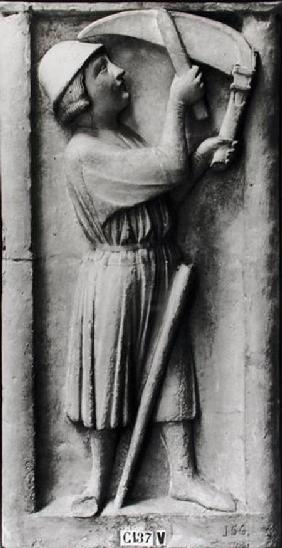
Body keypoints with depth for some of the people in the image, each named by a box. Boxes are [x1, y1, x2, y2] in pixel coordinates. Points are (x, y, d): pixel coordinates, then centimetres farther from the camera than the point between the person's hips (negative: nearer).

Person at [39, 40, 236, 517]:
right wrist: (177, 102, -12)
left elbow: (168, 191, 8)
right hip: (116, 272, -8)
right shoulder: (83, 151, -18)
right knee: (107, 375, 6)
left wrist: (201, 157, -6)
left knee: (171, 369, 11)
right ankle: (99, 480, 23)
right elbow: (169, 168, -22)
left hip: (161, 269, 8)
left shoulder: (122, 135, 9)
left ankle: (182, 474, 23)